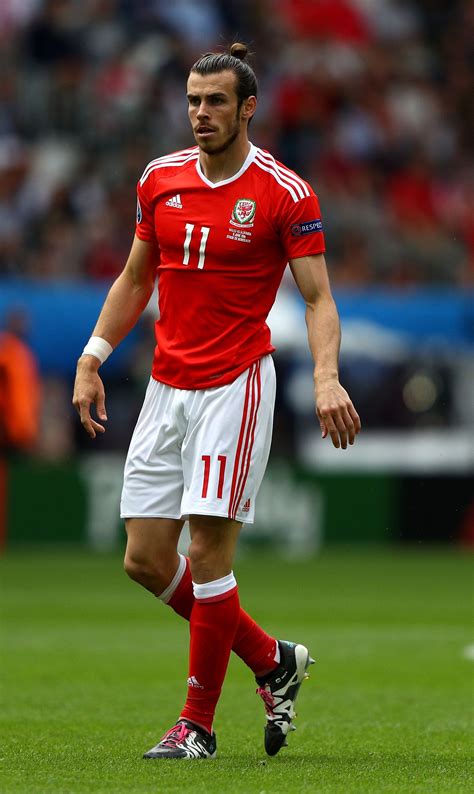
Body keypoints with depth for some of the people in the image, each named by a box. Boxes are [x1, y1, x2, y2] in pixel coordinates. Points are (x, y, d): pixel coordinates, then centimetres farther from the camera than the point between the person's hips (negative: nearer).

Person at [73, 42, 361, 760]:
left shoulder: (285, 194, -7)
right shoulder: (161, 179, 8)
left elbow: (318, 297, -9)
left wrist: (326, 377, -25)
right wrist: (93, 359, 12)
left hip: (235, 386, -6)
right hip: (166, 386, 6)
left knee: (208, 553, -10)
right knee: (145, 559, 3)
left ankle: (197, 725, 1)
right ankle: (273, 661, 21)